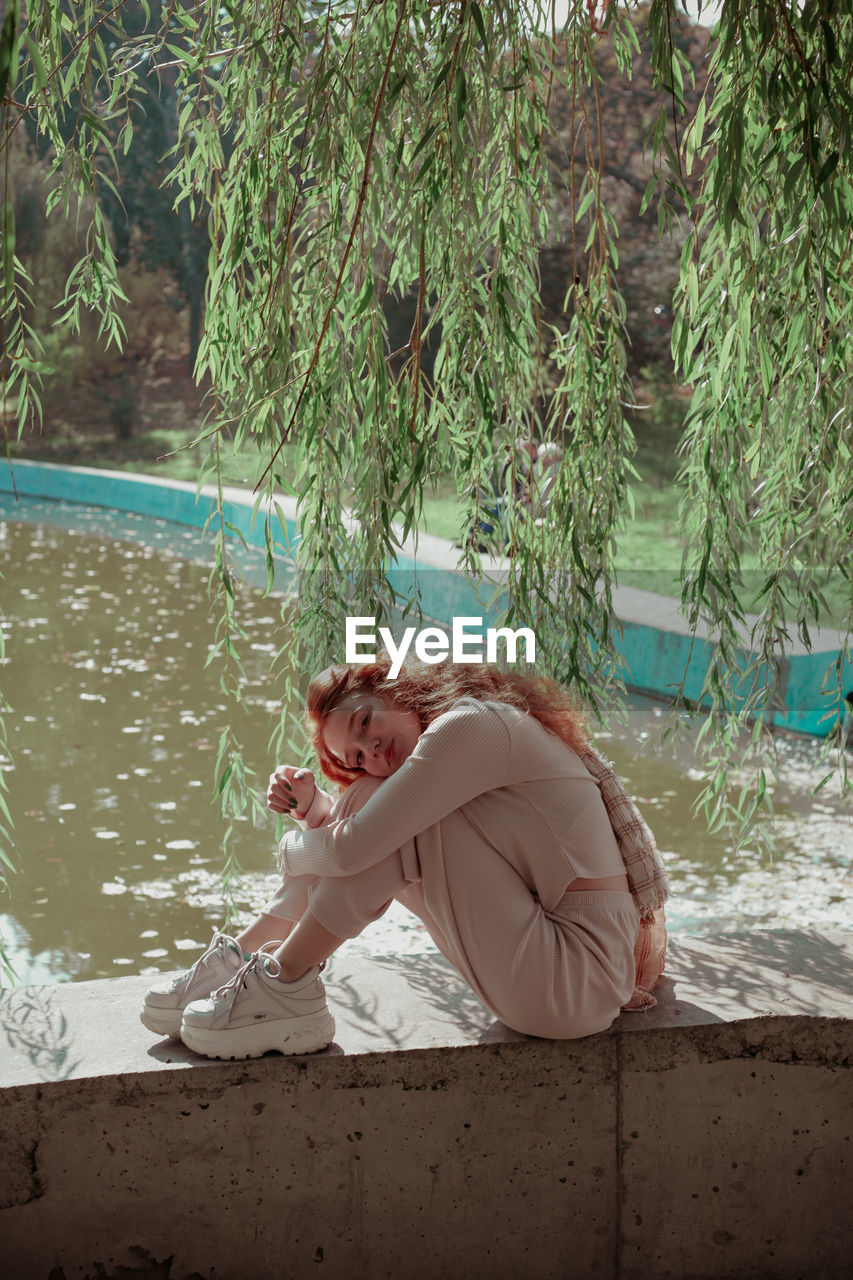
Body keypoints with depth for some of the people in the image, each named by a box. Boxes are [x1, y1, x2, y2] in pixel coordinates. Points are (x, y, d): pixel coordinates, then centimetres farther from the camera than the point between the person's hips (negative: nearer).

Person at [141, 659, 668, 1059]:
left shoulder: (470, 723, -14)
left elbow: (353, 850, -20)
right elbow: (358, 848, 19)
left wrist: (292, 849, 1)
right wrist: (314, 806, -1)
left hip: (580, 976, -10)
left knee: (391, 813, -15)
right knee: (371, 797, 9)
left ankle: (285, 983, -7)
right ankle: (245, 957, 9)